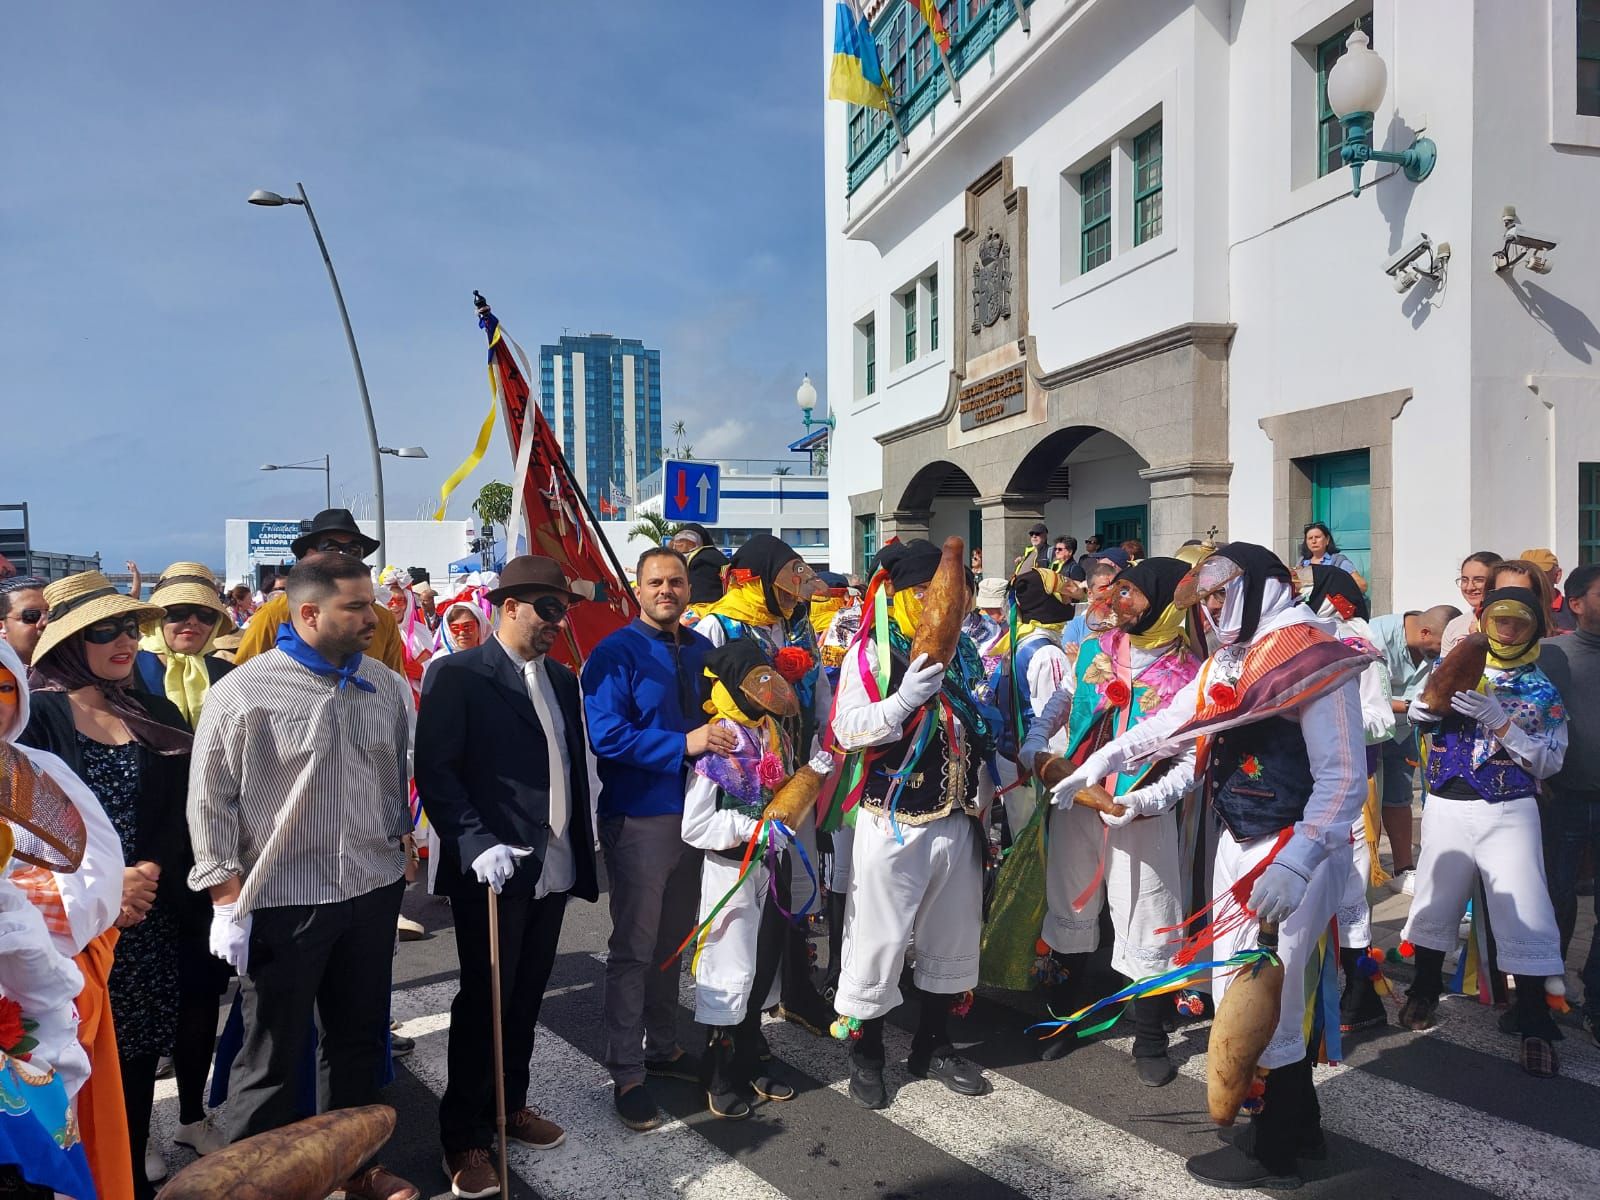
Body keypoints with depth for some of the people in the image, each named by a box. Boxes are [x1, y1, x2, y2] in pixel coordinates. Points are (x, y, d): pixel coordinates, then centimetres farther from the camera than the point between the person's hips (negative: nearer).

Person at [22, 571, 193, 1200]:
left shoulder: (159, 714, 6)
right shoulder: (33, 716, -6)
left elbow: (182, 815, 4)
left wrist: (150, 875, -11)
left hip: (148, 928, 4)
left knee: (137, 1063, 13)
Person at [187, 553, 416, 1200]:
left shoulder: (386, 686, 3)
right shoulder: (242, 692, -12)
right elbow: (211, 802, -8)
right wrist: (228, 897, -9)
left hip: (373, 893, 5)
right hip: (282, 900, -5)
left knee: (360, 1038, 19)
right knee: (273, 1057, 8)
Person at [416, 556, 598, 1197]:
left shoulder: (563, 680, 12)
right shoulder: (458, 675, -9)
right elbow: (435, 771, -14)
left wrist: (582, 855, 11)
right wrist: (477, 844, -24)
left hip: (553, 869, 6)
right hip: (492, 870, -6)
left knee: (526, 998, 16)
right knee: (483, 1001, 5)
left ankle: (511, 1104, 35)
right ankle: (464, 1137, 20)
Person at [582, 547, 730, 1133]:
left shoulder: (702, 651, 8)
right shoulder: (616, 653, -11)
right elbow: (605, 735, -20)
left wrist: (720, 739, -2)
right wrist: (683, 744, -25)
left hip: (693, 814, 6)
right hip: (639, 820, -6)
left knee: (672, 940, 18)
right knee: (634, 948, 3)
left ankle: (663, 1046, 34)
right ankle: (626, 1074, 15)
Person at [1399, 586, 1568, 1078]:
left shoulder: (1541, 690, 4)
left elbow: (1548, 762, -5)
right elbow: (1417, 715, -4)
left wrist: (1499, 719, -18)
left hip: (1509, 812, -1)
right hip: (1446, 807, 1)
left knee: (1526, 919, -6)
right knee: (1435, 904, 11)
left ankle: (1535, 1027, 8)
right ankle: (1425, 991, 32)